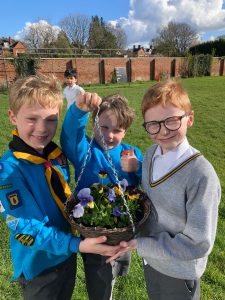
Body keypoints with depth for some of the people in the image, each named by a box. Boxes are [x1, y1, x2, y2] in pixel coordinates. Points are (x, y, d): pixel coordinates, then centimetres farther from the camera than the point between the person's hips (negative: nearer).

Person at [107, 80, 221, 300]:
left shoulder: (201, 175, -30)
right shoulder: (150, 155, -10)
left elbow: (198, 244, -25)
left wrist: (139, 244, -24)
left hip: (179, 274, -5)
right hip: (150, 260, 5)